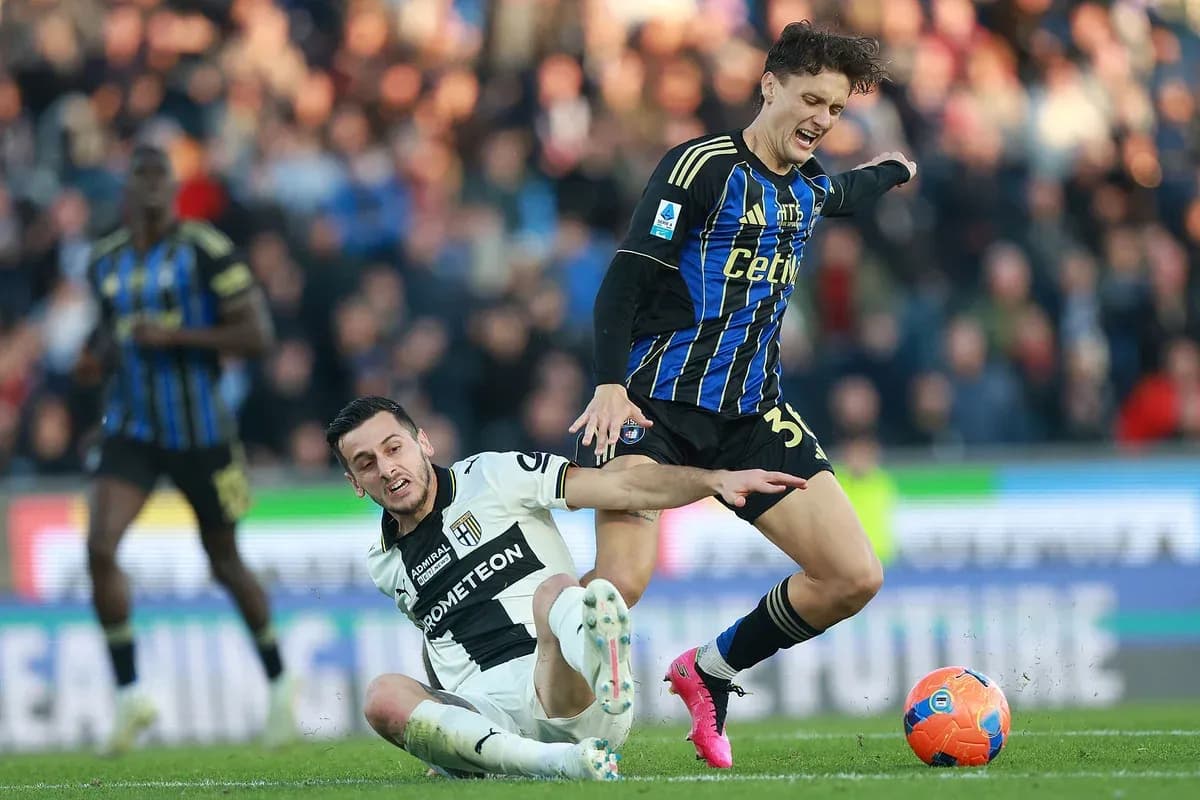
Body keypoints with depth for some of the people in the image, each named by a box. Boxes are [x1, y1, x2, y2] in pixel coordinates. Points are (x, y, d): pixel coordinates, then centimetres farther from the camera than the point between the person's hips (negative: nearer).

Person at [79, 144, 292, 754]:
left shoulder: (206, 251, -10)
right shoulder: (105, 263, 7)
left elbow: (258, 335, -13)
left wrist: (175, 336, -22)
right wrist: (101, 352, 1)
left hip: (200, 433, -4)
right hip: (131, 430, 4)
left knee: (226, 565, 10)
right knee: (100, 548, -17)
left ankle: (278, 684, 33)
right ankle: (130, 696, -8)